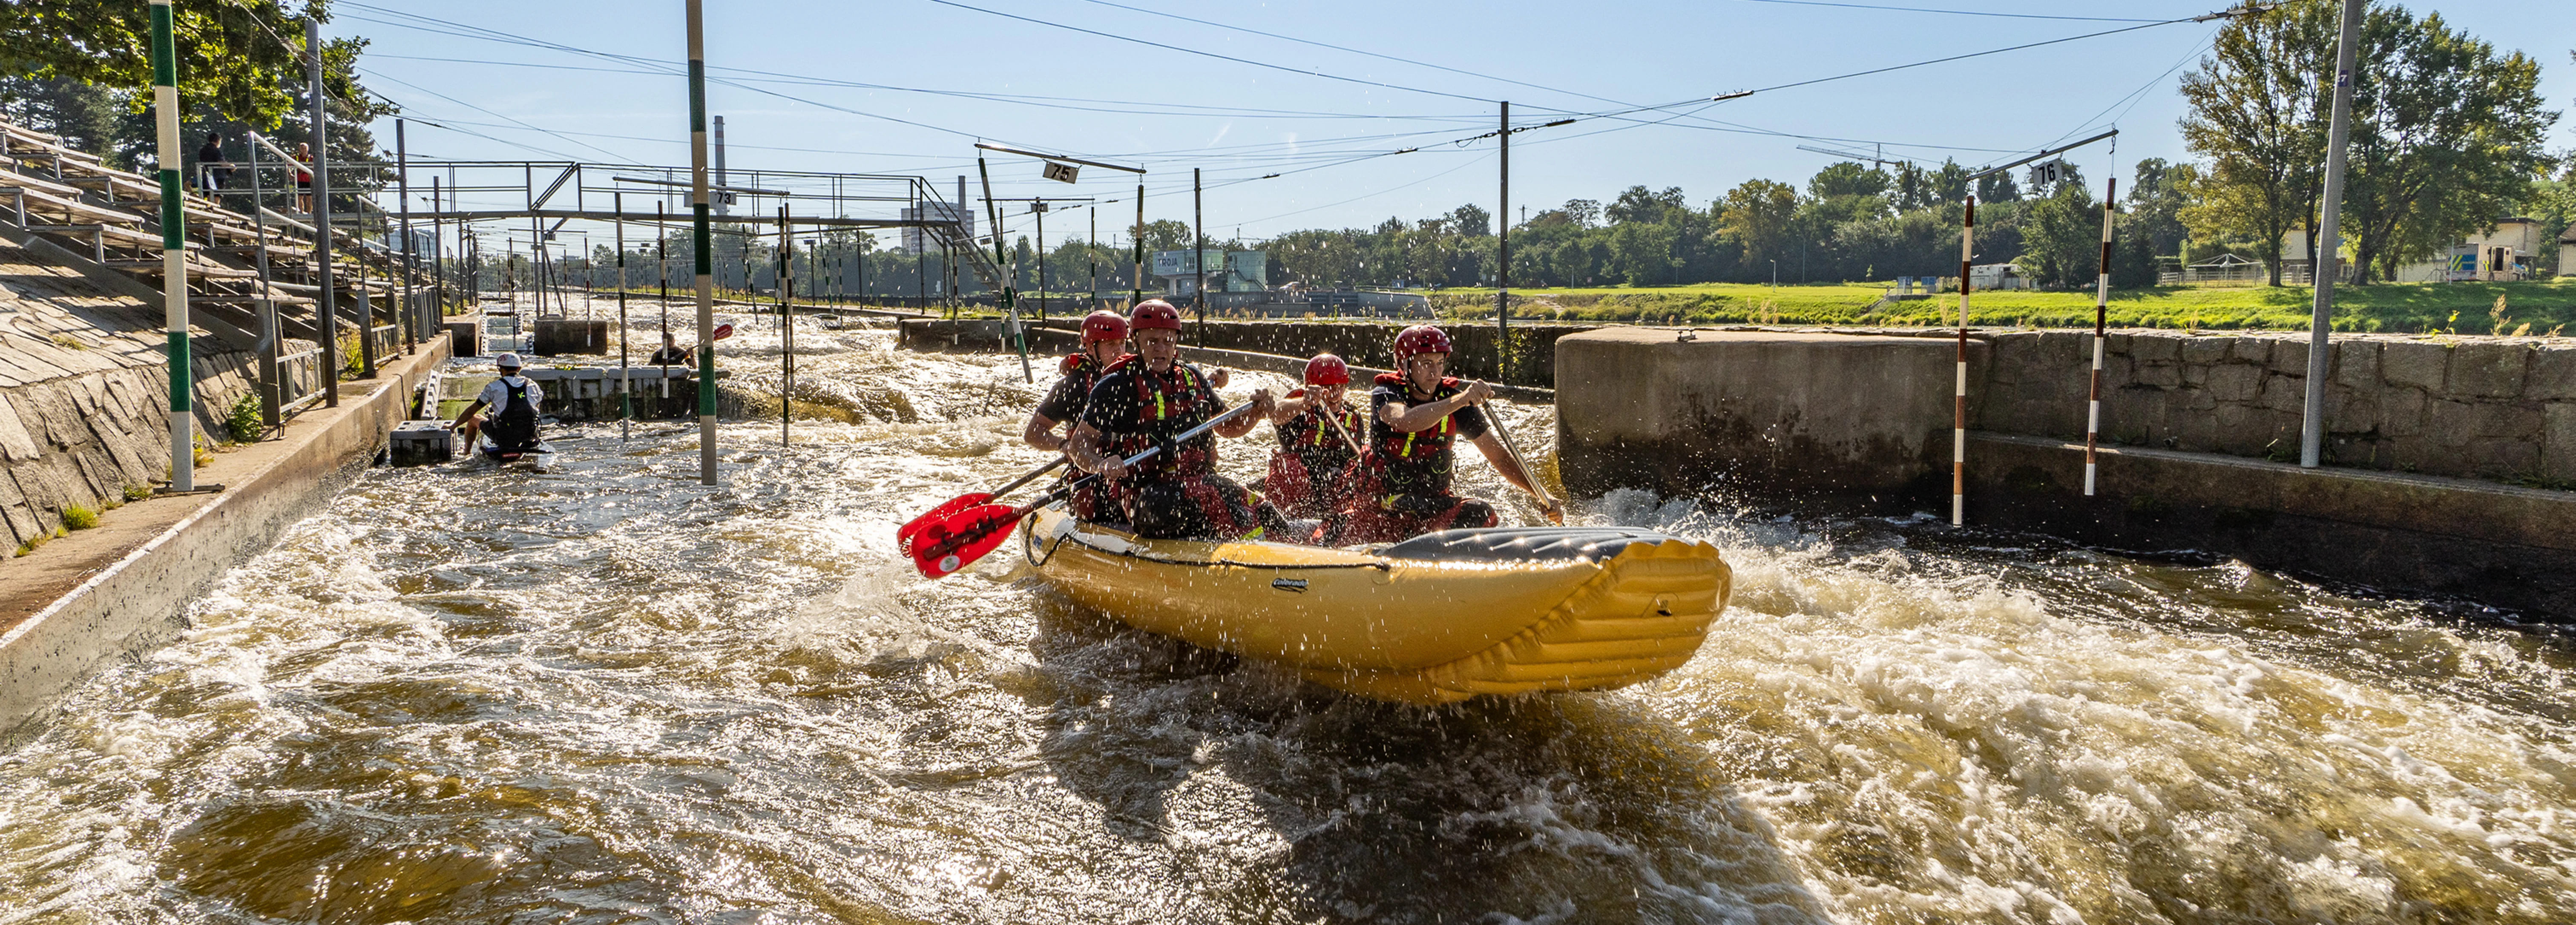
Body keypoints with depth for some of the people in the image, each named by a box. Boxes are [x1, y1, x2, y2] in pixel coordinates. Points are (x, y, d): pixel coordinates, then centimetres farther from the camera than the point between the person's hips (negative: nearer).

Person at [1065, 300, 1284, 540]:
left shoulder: (1192, 378, 15)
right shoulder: (1116, 386, -1)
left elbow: (1228, 428, 27)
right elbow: (1079, 444, -2)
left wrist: (1257, 412, 6)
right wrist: (1101, 464, -25)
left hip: (1200, 479, 6)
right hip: (1147, 492, -6)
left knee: (1261, 512, -20)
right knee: (1206, 496, -36)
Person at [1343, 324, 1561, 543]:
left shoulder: (1457, 403, -1)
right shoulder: (1384, 395, -11)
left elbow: (1500, 457, 2)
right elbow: (1406, 421, -36)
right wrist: (1458, 401, -47)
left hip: (1436, 506, 3)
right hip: (1382, 511, -3)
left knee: (1481, 513, -25)